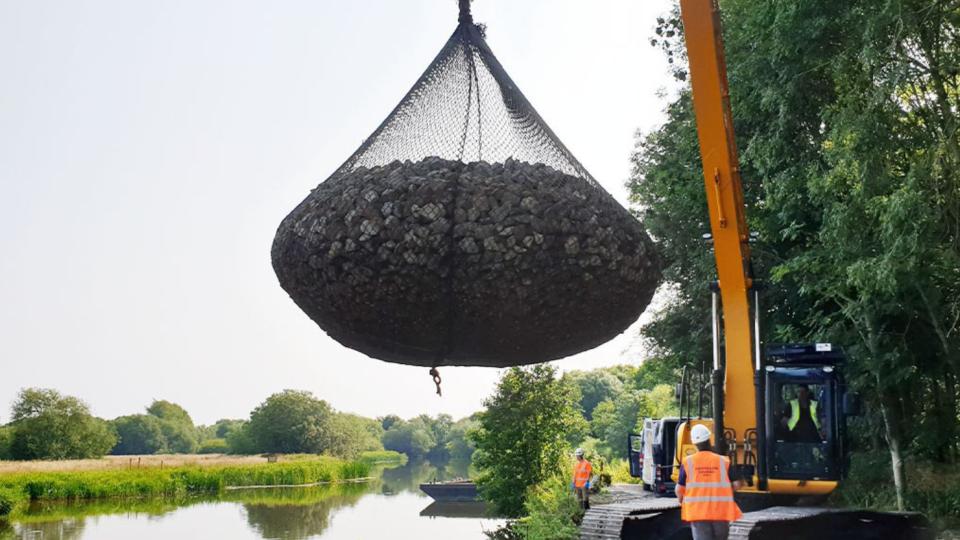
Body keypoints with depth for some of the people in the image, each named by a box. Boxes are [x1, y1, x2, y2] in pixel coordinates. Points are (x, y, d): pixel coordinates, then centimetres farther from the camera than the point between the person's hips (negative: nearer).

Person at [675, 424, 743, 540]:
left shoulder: (687, 463, -2)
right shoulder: (723, 462, 0)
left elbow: (679, 489, 1)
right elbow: (735, 485, 1)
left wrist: (681, 501, 22)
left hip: (698, 512, -1)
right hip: (721, 512, 1)